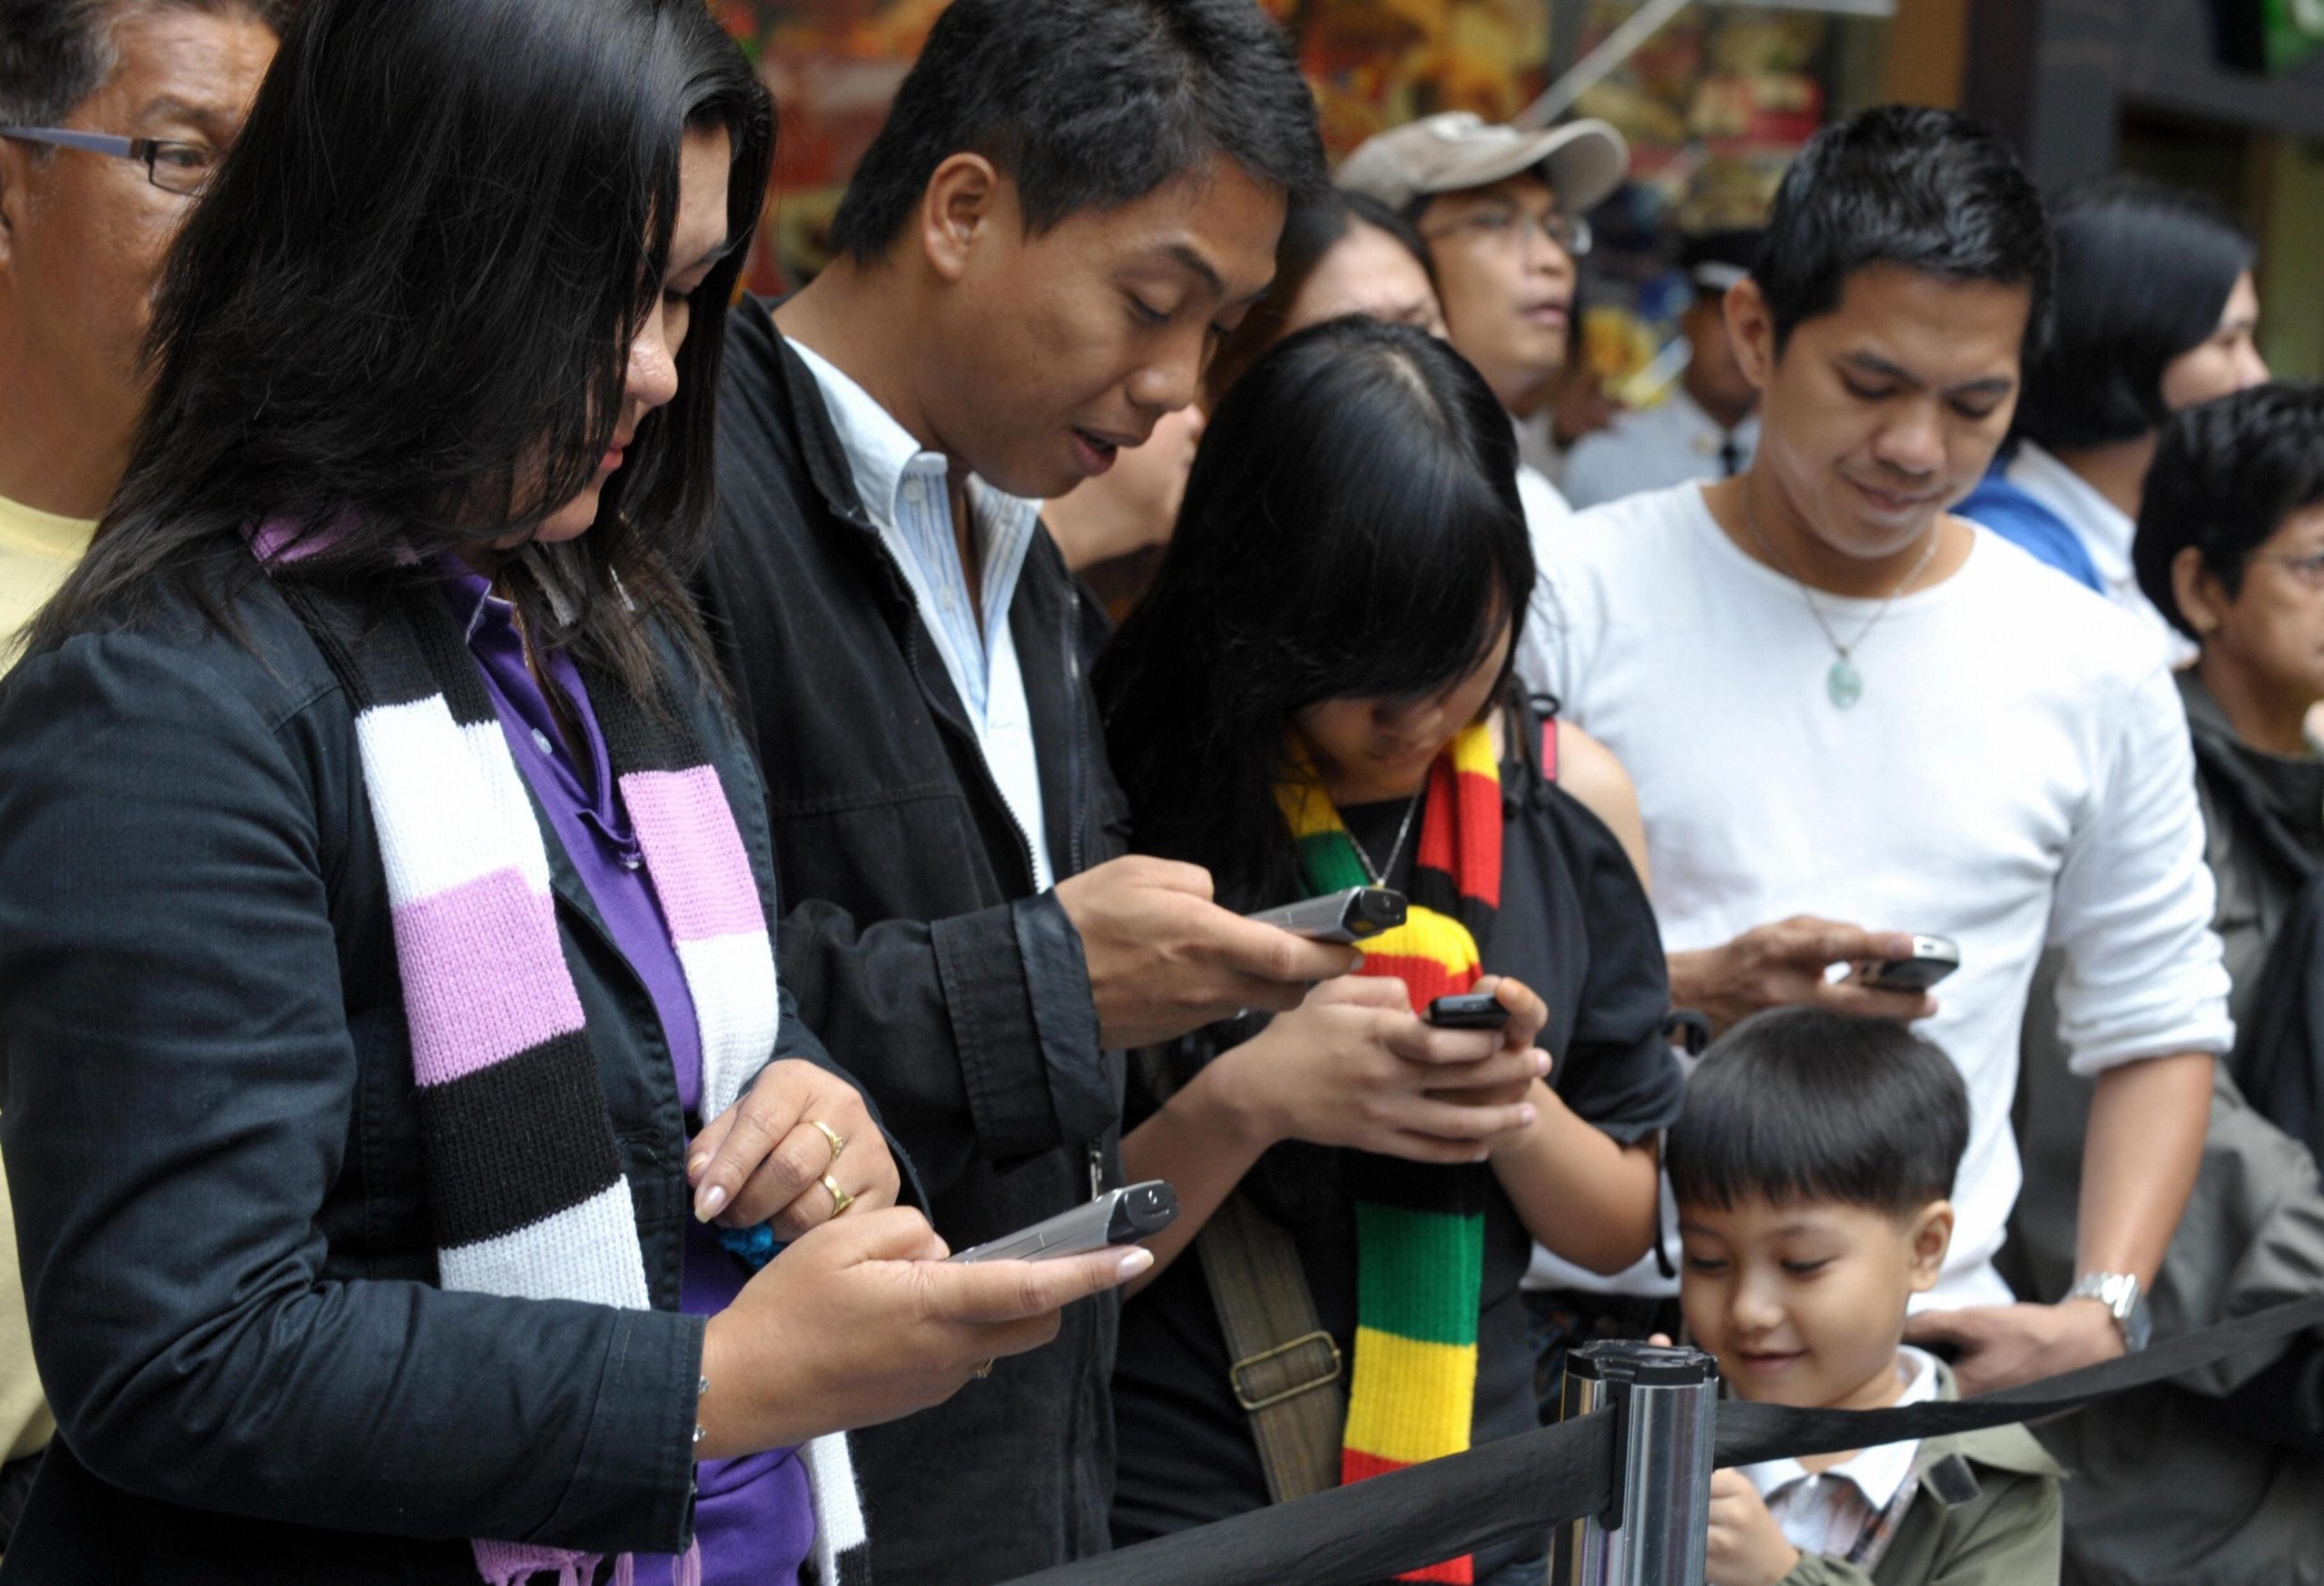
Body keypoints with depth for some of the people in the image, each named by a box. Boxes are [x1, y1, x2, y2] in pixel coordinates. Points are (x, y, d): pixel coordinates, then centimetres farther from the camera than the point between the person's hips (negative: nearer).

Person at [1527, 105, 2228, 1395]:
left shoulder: (2094, 670, 11)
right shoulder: (1570, 605, 2)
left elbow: (2158, 1026, 18)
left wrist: (2101, 1314, 4)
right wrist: (1691, 993, -15)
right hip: (1599, 1323, -2)